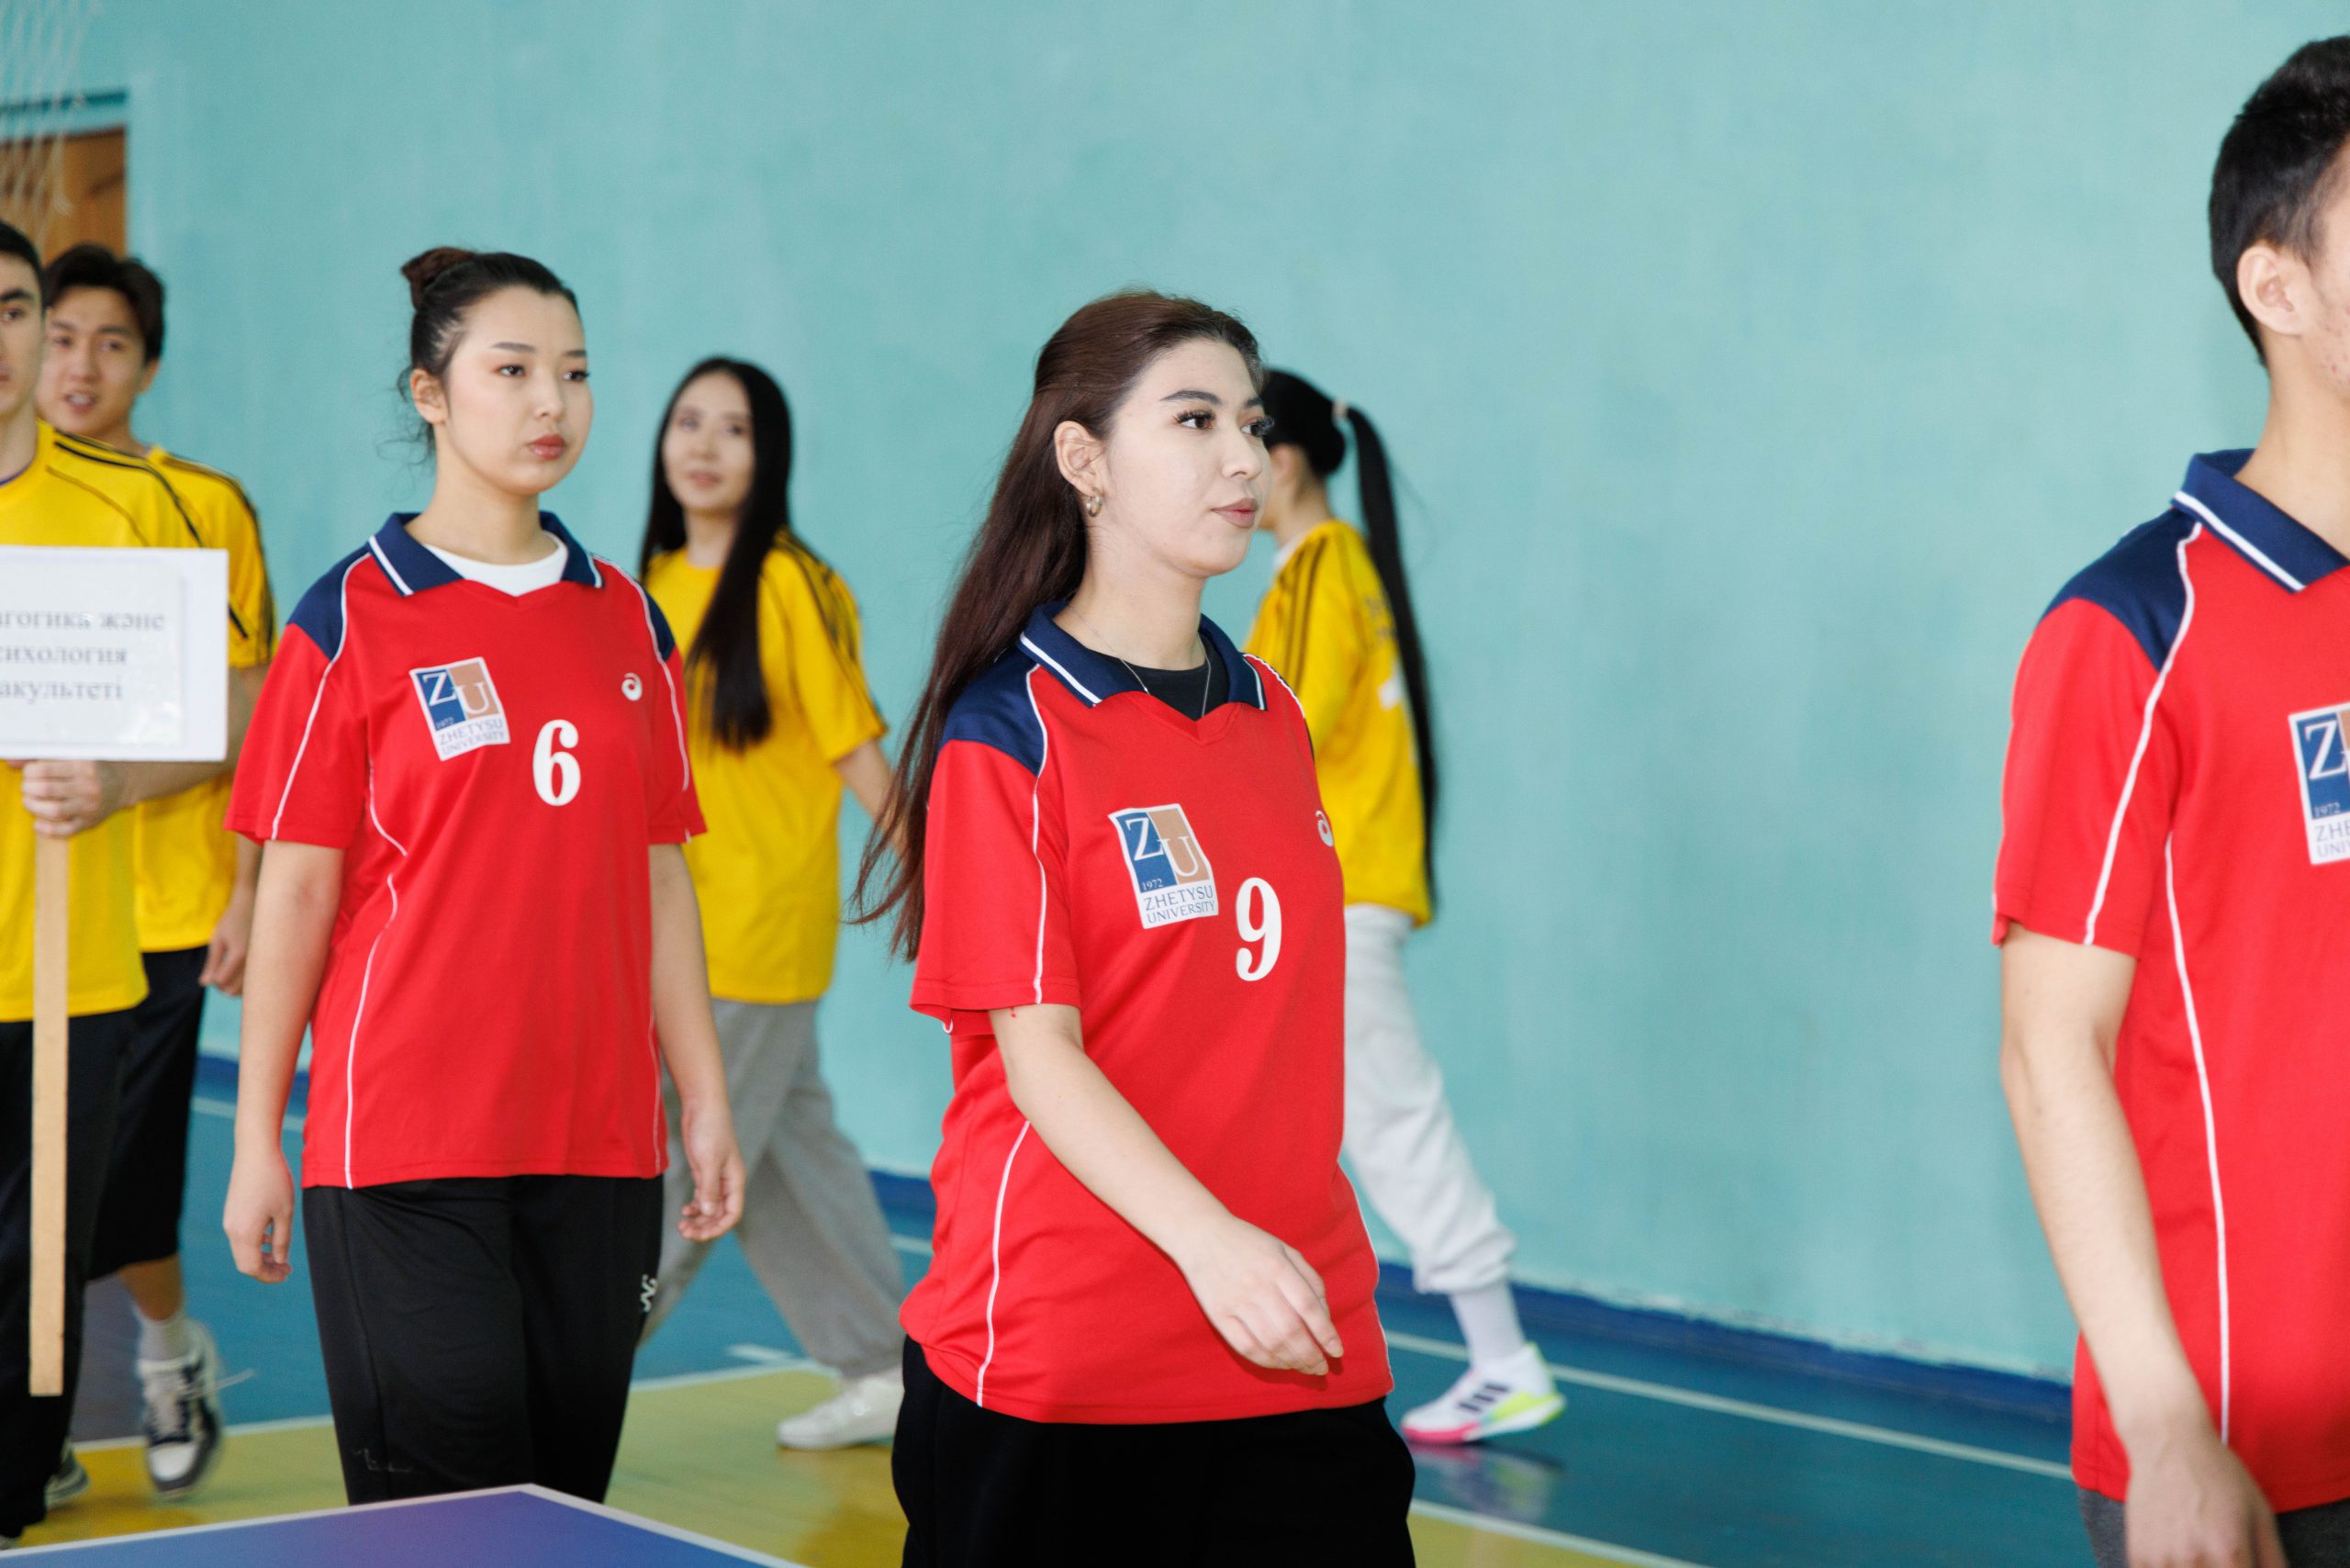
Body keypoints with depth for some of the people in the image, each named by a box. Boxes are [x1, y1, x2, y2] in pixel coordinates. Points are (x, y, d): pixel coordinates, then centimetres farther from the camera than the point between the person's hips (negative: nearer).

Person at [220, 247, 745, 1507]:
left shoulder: (627, 620, 11)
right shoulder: (350, 620, -2)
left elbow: (657, 875, 13)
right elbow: (295, 890, -2)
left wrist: (703, 1098, 9)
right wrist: (255, 1143, -3)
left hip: (600, 1140, 4)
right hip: (403, 1145, -4)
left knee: (569, 1487, 7)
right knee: (438, 1509, -6)